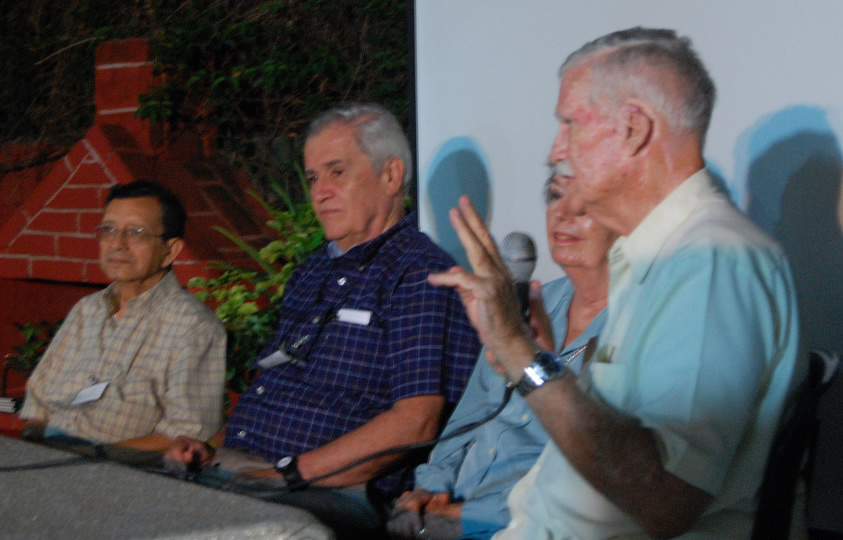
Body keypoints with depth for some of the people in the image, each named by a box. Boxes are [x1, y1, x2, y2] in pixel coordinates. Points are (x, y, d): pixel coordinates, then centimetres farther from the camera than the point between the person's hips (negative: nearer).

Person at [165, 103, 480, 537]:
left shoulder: (419, 275, -4)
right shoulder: (311, 273, 24)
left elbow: (414, 423, -15)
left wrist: (287, 475, -18)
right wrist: (212, 448, 6)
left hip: (334, 496, -8)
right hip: (231, 476, 8)